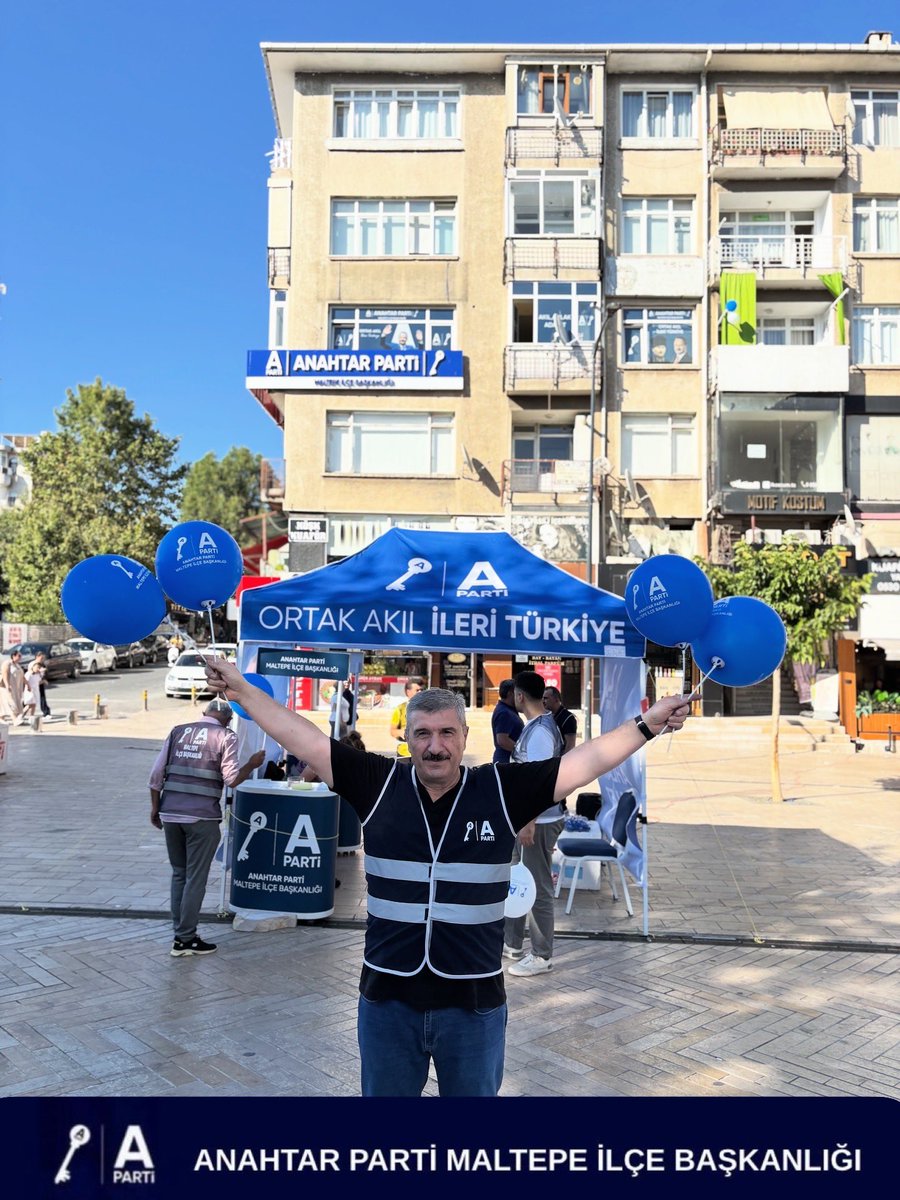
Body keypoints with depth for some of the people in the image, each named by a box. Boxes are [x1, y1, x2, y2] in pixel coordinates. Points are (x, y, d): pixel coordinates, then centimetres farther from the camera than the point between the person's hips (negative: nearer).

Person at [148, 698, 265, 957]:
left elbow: (156, 775, 8)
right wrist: (252, 764, 8)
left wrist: (155, 808, 16)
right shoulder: (225, 736, -1)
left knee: (179, 874, 17)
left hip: (170, 814, 5)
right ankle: (186, 940, 10)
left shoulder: (178, 731, 12)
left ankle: (180, 933, 22)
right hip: (201, 818, -5)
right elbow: (231, 780, -8)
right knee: (196, 878, 5)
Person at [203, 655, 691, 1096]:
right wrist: (243, 690, -6)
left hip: (475, 1001, 0)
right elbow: (304, 738, -4)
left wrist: (646, 724, -9)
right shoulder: (379, 785, -5)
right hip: (387, 998, 1)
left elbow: (588, 759, -5)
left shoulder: (501, 790, -6)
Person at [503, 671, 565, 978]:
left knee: (538, 888, 1)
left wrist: (529, 823, -23)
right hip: (526, 817, 10)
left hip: (538, 821, -10)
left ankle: (542, 956, 13)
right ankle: (512, 943, 32)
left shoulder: (541, 731, -21)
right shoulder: (535, 725, 10)